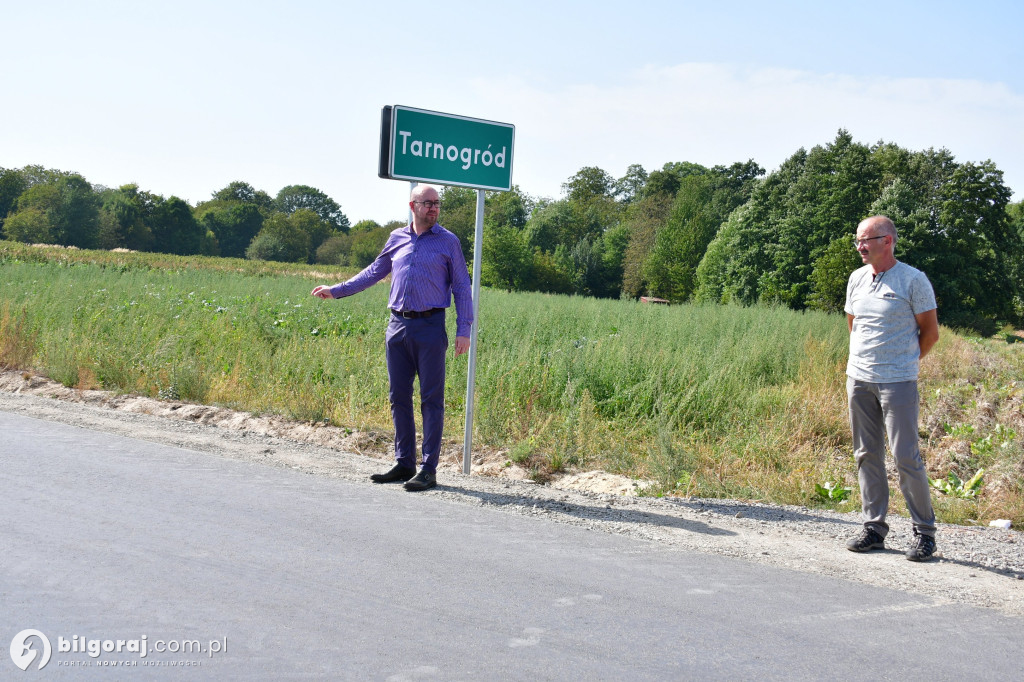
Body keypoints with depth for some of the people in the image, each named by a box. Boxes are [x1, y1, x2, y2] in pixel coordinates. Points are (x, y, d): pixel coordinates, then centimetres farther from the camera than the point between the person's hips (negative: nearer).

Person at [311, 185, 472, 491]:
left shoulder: (448, 241, 4)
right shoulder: (397, 238, 13)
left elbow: (461, 287, 4)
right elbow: (374, 272, 25)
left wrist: (463, 330, -5)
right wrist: (337, 290, 25)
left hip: (430, 327, -4)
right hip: (398, 327, 4)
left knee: (431, 399, -4)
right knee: (399, 397, 7)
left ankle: (429, 469, -1)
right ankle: (404, 463, 16)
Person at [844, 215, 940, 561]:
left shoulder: (913, 280, -7)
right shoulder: (857, 279, 10)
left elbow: (930, 331, -1)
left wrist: (903, 362, 7)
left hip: (898, 381, -6)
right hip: (858, 378, 6)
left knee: (906, 456, -6)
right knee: (867, 454, 8)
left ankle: (924, 532, 6)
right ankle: (874, 528, 16)